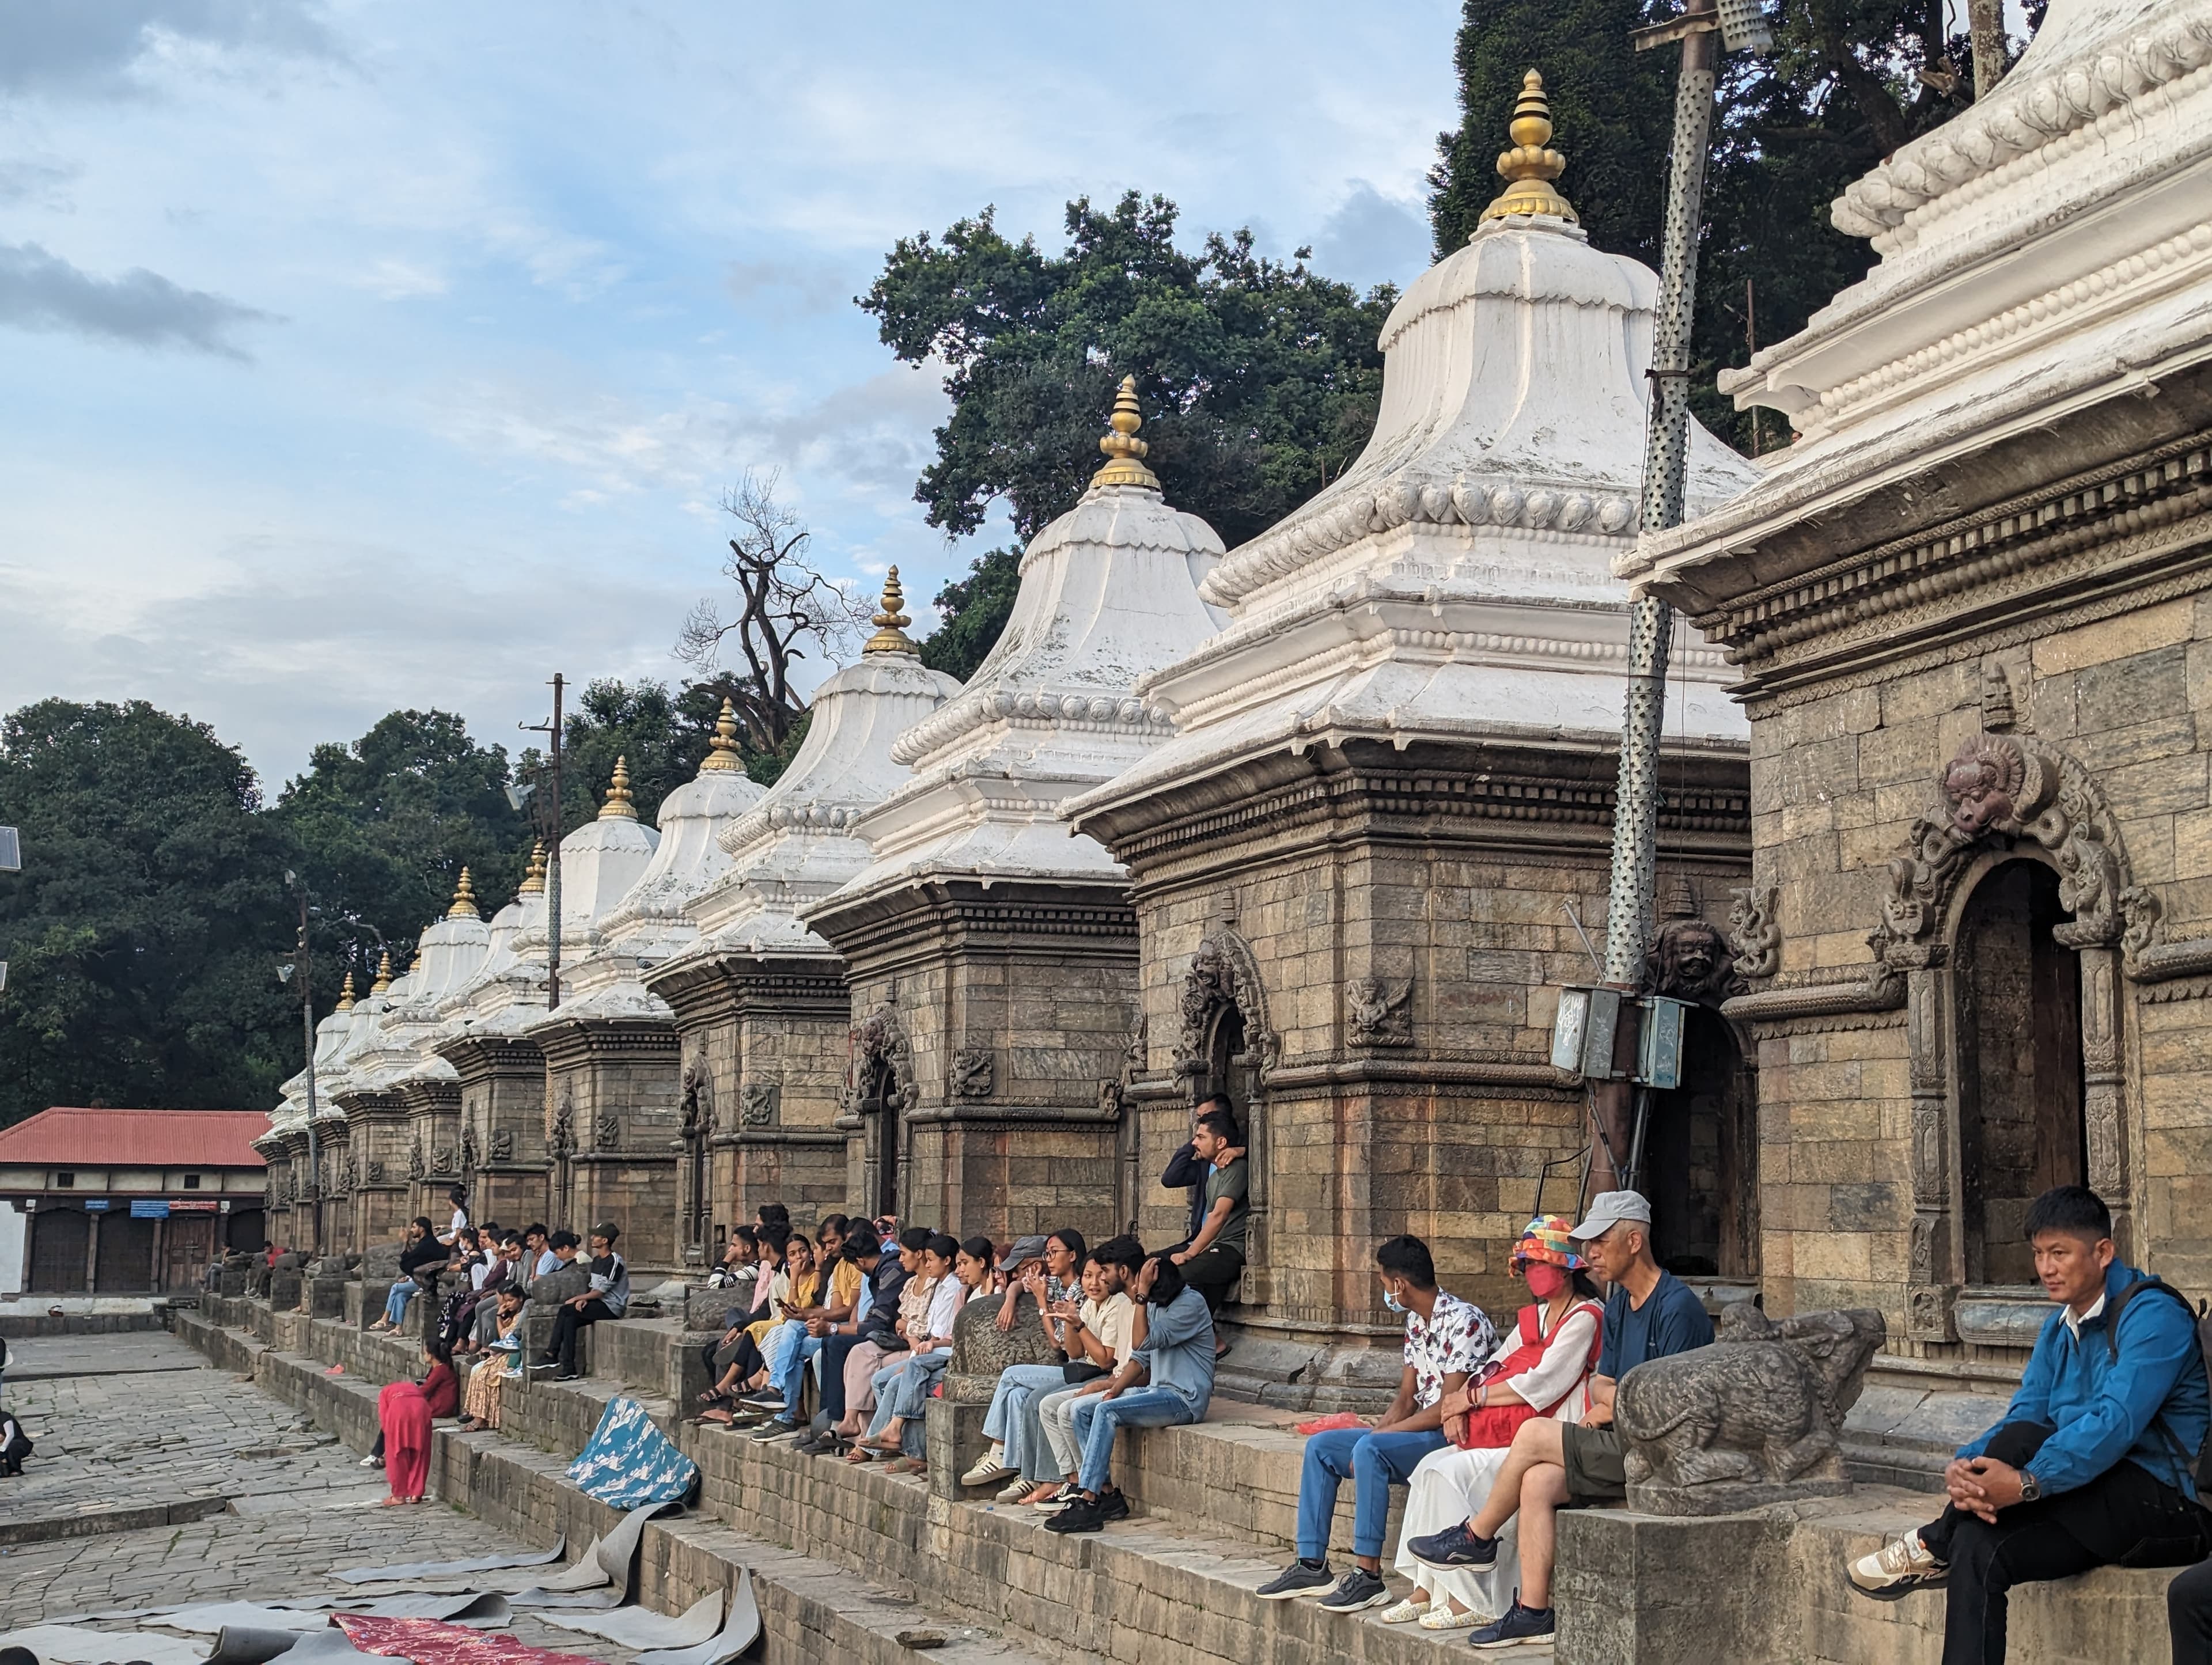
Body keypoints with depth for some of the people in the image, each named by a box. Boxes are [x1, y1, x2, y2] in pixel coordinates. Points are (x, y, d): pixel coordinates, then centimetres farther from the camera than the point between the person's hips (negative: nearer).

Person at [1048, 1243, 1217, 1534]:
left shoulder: (1191, 1304, -15)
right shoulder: (1154, 1305, 12)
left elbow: (1144, 1343, -22)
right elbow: (1141, 1358, 14)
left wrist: (1142, 1295, -23)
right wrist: (1116, 1388, 0)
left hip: (1184, 1398, -9)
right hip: (1157, 1390, 9)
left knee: (1107, 1412, -26)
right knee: (1082, 1409, -1)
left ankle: (1089, 1503, -25)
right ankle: (1108, 1495, -5)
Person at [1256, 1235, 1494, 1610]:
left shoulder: (1464, 1322, -17)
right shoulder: (1416, 1321, 12)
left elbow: (1448, 1408, -21)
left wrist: (1377, 1437, -17)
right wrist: (1376, 1433, -5)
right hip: (1423, 1432, 10)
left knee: (1370, 1450, -33)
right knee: (1320, 1446, 2)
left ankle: (1367, 1576, -29)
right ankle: (1312, 1565, 0)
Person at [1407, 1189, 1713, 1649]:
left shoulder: (1677, 1308, -14)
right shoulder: (1618, 1305, 15)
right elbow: (1601, 1383, 17)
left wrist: (1615, 1408, -3)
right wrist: (1610, 1397, -7)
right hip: (1629, 1445, 8)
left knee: (1534, 1434, -15)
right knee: (1537, 1481, -14)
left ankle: (1478, 1538, 5)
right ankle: (1534, 1611, -14)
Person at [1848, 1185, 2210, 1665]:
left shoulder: (2151, 1314, -12)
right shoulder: (2060, 1328, 14)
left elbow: (2116, 1423, -25)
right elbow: (2023, 1413, 4)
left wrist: (2026, 1485, -34)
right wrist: (1965, 1467, -18)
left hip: (2166, 1507, -7)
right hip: (2095, 1512, 8)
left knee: (2022, 1441, -28)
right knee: (1977, 1545, -19)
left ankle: (1935, 1546, -5)